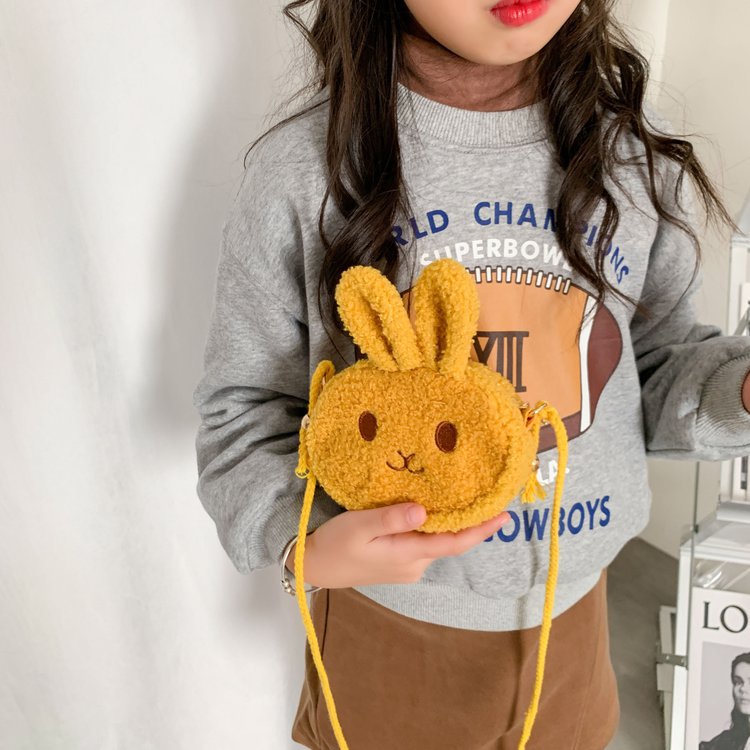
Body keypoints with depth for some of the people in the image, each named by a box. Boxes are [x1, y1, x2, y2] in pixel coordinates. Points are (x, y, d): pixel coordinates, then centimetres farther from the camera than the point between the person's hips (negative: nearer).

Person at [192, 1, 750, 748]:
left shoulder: (640, 151, -7)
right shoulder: (300, 167, -17)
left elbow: (658, 372, 2)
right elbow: (244, 405, -9)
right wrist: (304, 540, -27)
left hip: (572, 605, 3)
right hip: (383, 612, -2)